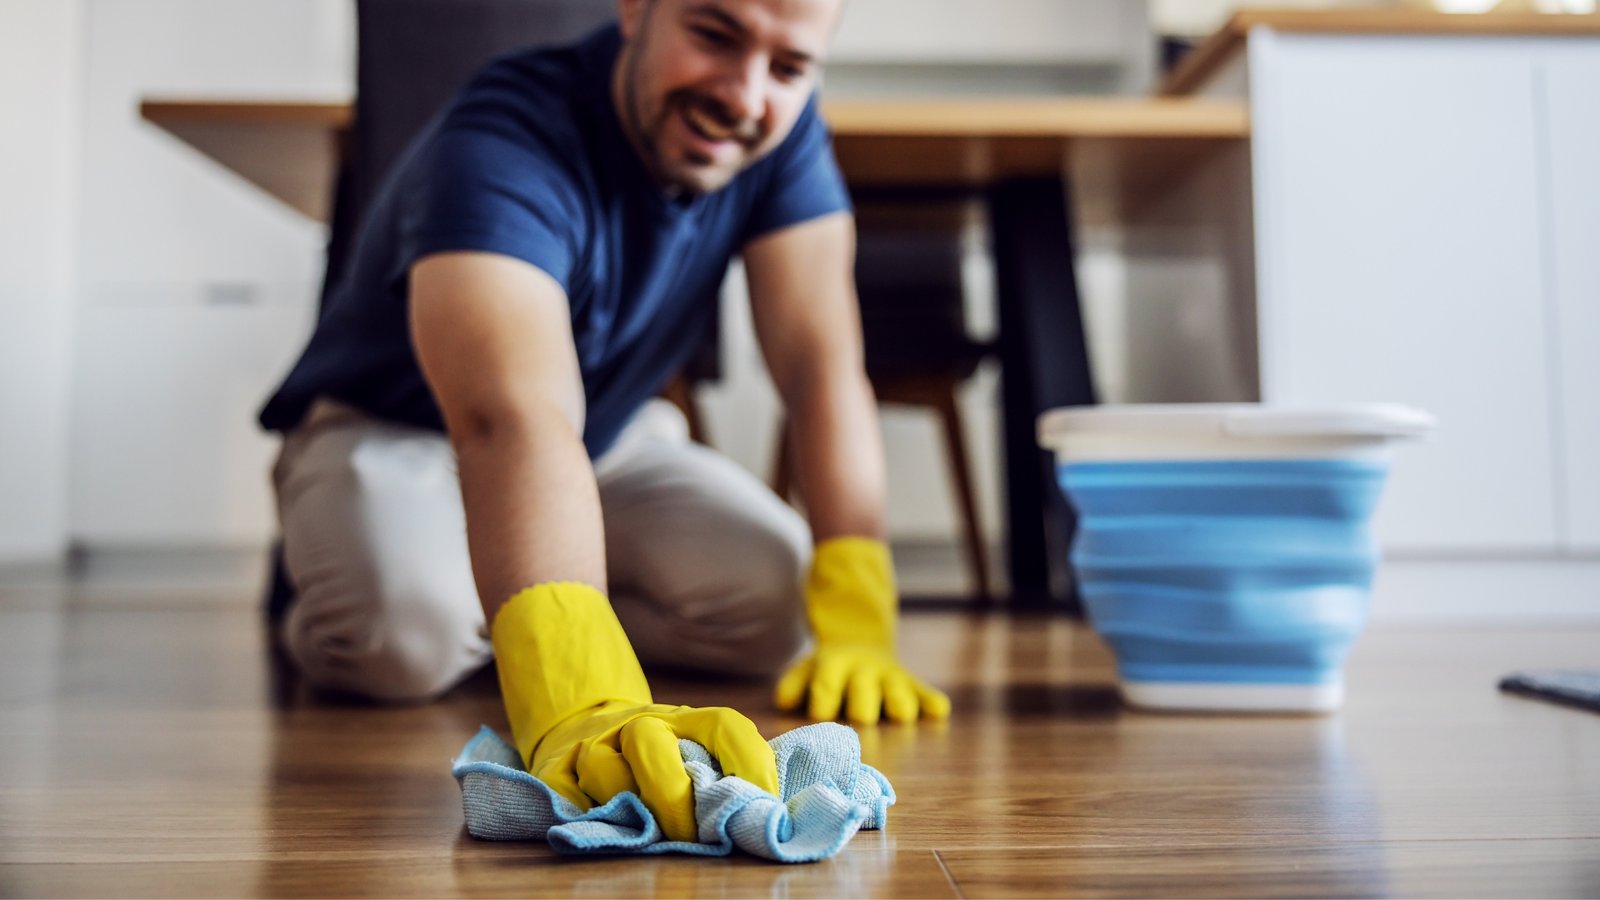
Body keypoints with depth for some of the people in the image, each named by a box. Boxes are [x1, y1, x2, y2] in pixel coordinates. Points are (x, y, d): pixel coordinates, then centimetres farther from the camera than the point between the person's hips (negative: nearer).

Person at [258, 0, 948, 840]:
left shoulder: (784, 133, -17)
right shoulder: (500, 150, -35)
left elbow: (822, 366, -24)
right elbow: (513, 420, -53)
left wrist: (857, 627, -36)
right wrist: (581, 706, -68)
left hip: (606, 440, 5)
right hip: (392, 434, -5)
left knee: (773, 599, -18)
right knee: (402, 631, -35)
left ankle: (485, 611, 6)